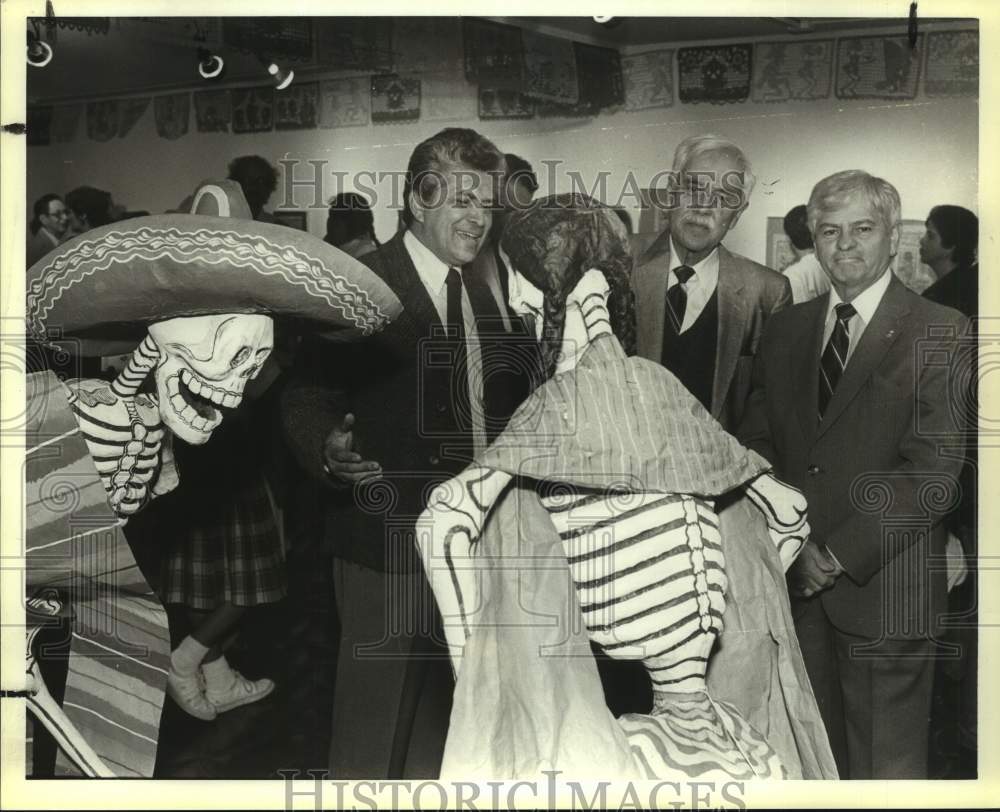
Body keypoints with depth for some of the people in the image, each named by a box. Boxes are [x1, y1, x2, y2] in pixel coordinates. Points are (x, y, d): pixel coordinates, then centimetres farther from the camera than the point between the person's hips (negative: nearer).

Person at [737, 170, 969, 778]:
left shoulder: (941, 333, -4)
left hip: (882, 589, -4)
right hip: (796, 586, 4)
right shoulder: (786, 330, 11)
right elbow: (757, 443, 9)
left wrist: (838, 556, -14)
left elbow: (933, 471, -12)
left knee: (887, 767, 7)